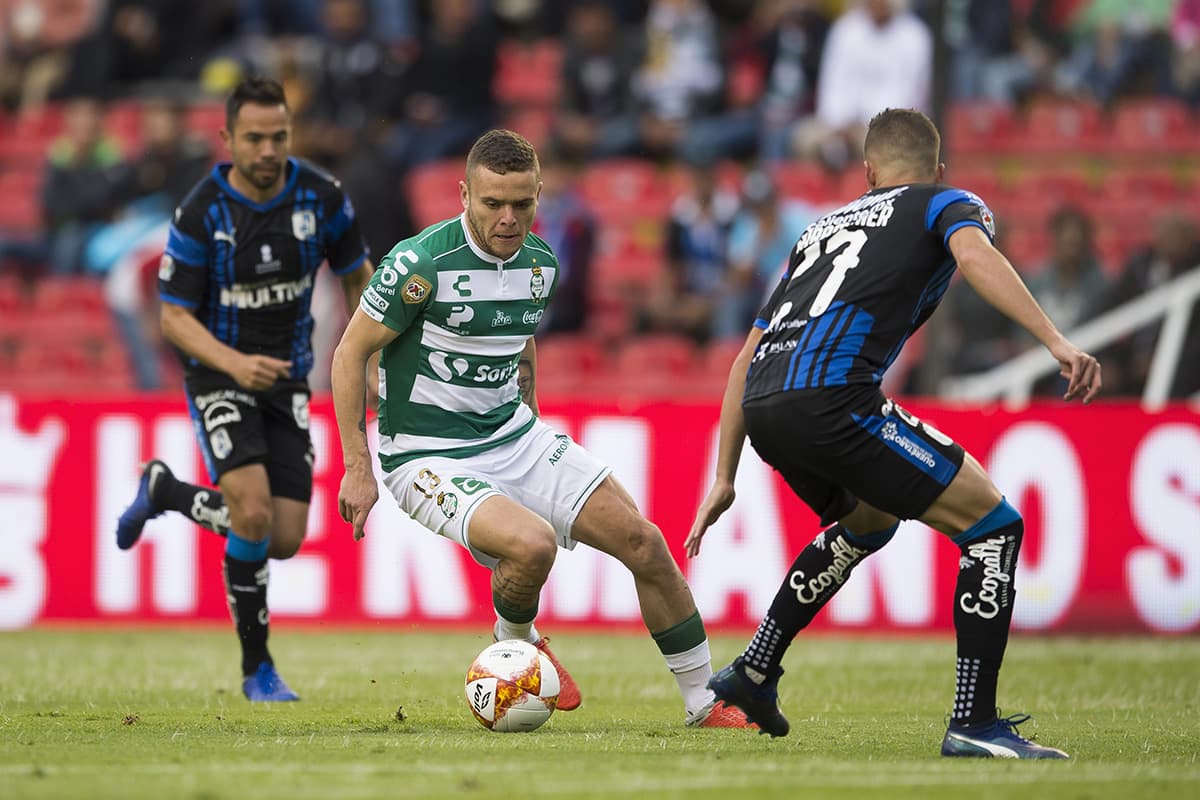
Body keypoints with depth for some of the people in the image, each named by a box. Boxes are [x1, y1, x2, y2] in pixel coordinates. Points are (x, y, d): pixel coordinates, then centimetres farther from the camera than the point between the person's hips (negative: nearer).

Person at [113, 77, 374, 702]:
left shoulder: (321, 197, -8)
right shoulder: (200, 214, -17)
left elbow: (356, 276, 8)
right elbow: (174, 316, -13)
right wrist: (235, 363, -29)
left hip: (287, 381, 4)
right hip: (219, 376, -4)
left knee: (284, 541, 0)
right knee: (254, 514, -25)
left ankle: (165, 493, 28)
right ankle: (257, 668, -7)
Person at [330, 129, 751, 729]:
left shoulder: (540, 263, 2)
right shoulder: (421, 263, -20)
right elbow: (351, 352, -12)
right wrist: (357, 467, -13)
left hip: (515, 437, 7)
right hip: (429, 458, -7)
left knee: (644, 543, -3)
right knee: (533, 543, -32)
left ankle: (704, 704, 11)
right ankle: (515, 643, 3)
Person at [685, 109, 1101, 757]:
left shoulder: (825, 226, 34)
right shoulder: (947, 204, 17)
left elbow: (747, 356, 32)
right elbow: (975, 255, -10)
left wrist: (724, 479, 36)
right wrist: (1056, 341, -20)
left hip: (762, 410, 7)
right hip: (830, 399, -7)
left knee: (867, 521, 35)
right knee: (993, 524, 1)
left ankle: (752, 673, 38)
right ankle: (974, 724, -8)